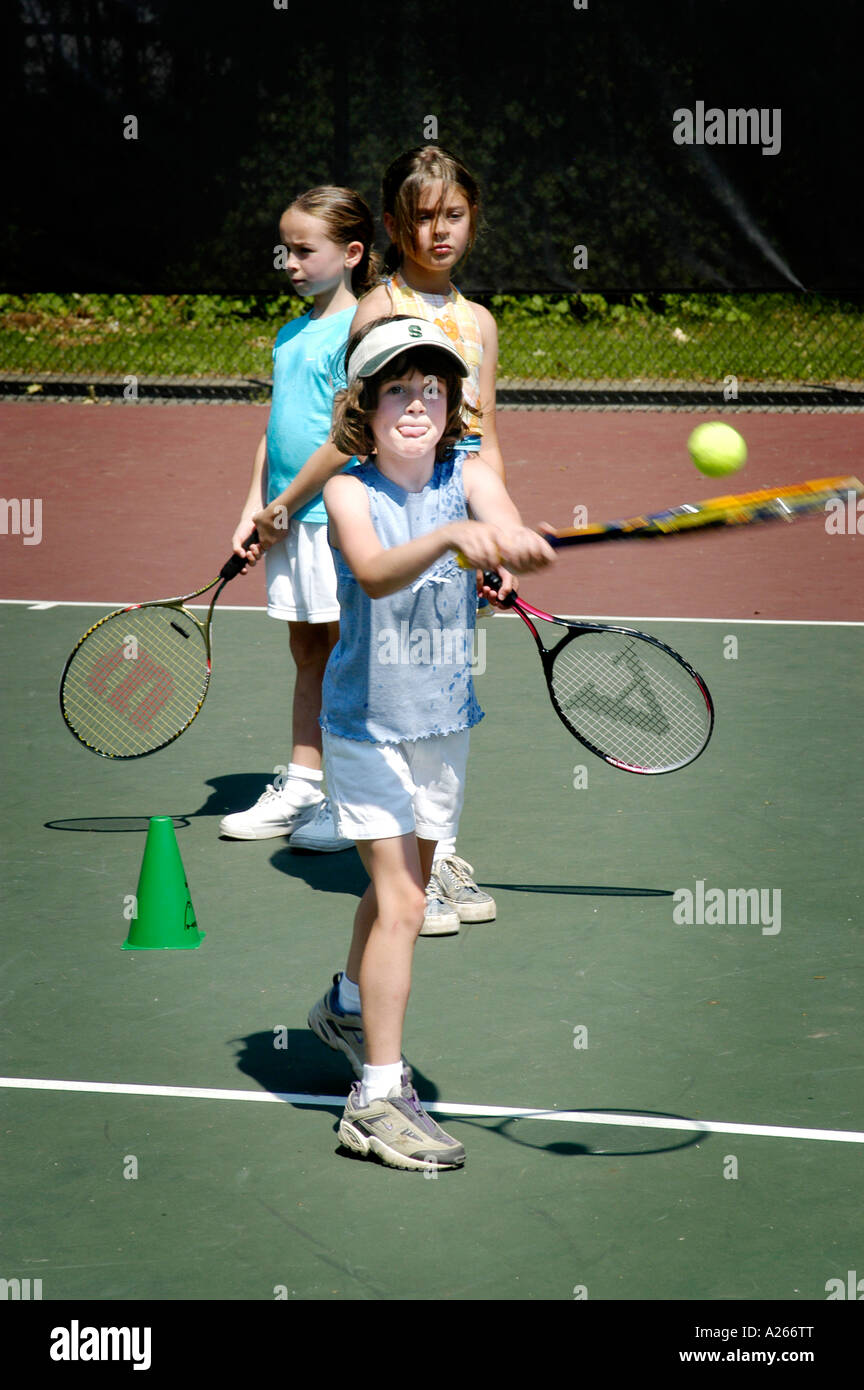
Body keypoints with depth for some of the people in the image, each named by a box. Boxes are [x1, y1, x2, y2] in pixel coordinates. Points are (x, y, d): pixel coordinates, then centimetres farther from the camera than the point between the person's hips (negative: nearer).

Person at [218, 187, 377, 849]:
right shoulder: (291, 334, 13)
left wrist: (287, 503, -13)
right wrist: (255, 509, 9)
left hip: (339, 516, -8)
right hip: (291, 522, 8)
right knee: (308, 652, 13)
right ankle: (300, 788, 19)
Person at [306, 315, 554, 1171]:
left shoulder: (468, 476, -7)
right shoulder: (349, 492, -16)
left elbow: (507, 527, -27)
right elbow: (374, 573, -37)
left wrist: (512, 548, -51)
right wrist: (449, 537, -54)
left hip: (444, 719, 5)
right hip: (366, 722, -5)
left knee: (405, 882, 21)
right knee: (400, 899, -13)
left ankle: (348, 1006, 48)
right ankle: (377, 1098, -9)